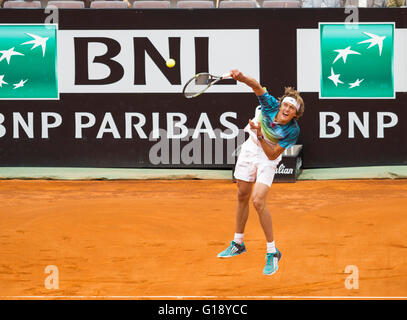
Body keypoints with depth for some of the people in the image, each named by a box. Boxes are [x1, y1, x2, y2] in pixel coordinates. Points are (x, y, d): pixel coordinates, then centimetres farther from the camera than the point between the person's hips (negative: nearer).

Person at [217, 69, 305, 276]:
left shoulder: (293, 131, -28)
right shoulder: (271, 106, -24)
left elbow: (272, 155, -26)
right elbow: (257, 87, -38)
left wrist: (260, 136, -39)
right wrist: (243, 79, -58)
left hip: (269, 156, -4)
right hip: (251, 148, 4)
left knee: (258, 201, -19)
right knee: (242, 197, 14)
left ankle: (272, 252, -9)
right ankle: (238, 243, 31)